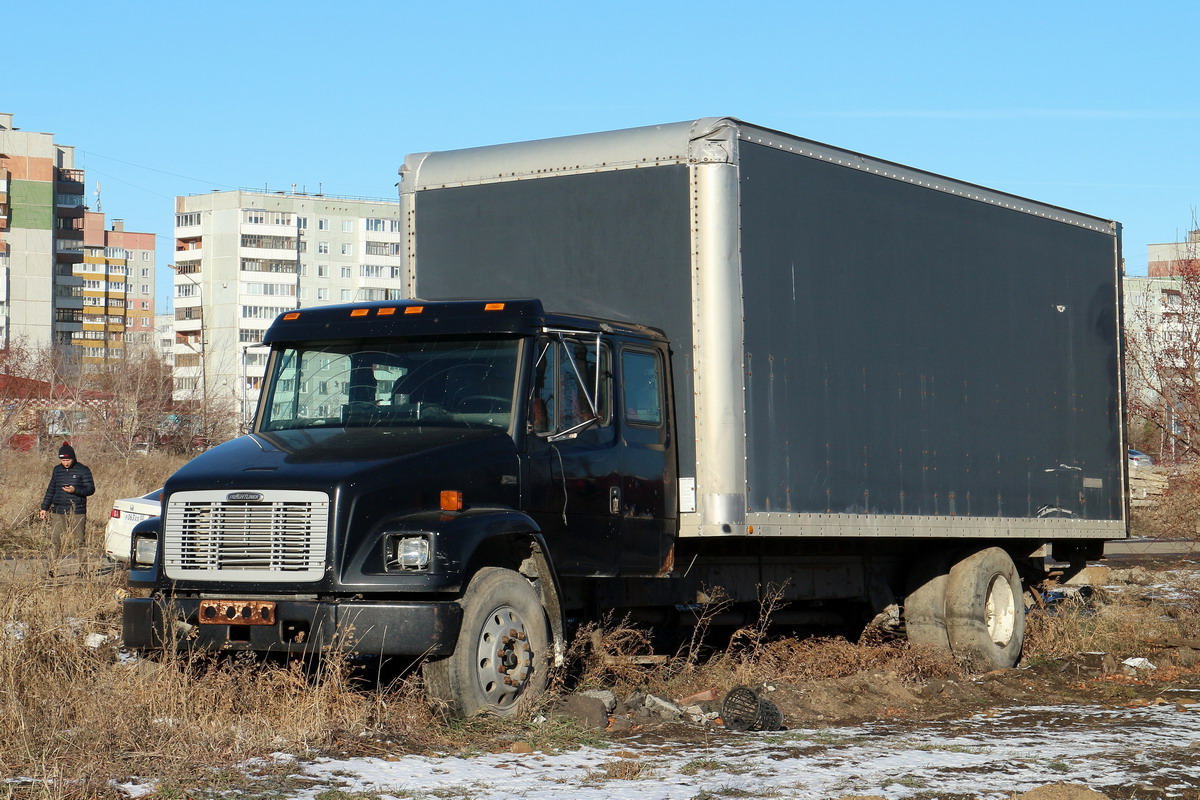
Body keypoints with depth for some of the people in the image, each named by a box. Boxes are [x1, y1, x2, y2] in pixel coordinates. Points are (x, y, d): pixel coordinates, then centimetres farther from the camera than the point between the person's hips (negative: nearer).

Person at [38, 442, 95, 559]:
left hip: (77, 512, -4)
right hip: (58, 512, 4)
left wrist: (75, 490, -18)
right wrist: (44, 508, 16)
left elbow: (91, 489, -2)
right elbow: (50, 490, 20)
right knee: (55, 541, -3)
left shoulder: (83, 470, -1)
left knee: (77, 542, -4)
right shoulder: (57, 470, 12)